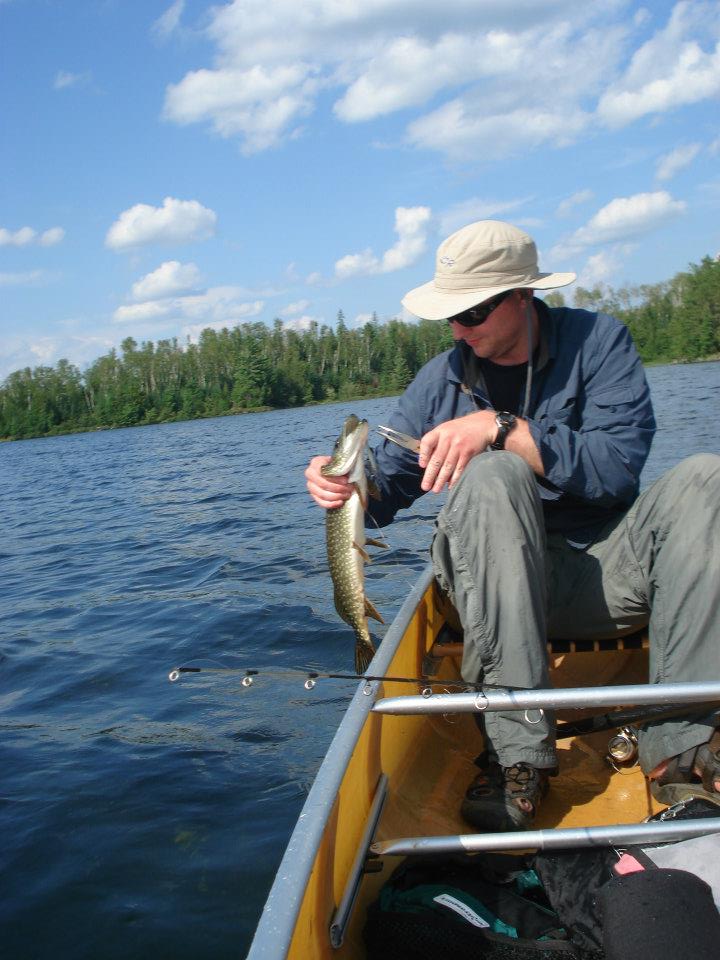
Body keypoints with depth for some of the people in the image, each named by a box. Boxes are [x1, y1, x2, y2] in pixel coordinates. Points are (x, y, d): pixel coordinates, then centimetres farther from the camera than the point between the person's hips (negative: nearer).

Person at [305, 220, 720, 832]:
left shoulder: (597, 340, -3)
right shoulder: (442, 379, 3)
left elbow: (619, 466, -17)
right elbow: (389, 488, 2)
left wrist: (504, 427, -26)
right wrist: (348, 485, -21)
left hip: (610, 567, 0)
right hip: (501, 583, 0)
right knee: (492, 477, -31)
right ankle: (520, 753, -32)